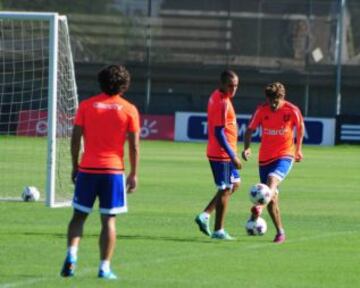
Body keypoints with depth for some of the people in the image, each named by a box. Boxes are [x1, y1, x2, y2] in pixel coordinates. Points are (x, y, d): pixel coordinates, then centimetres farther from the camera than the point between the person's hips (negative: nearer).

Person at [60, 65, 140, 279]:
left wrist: (75, 166, 10)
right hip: (113, 170, -1)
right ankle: (105, 267, 0)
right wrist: (134, 174, 4)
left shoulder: (86, 105, 3)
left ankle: (71, 255, -8)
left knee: (79, 215, 11)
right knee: (109, 220, 3)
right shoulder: (129, 110, 0)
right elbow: (134, 146, -2)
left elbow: (76, 138, 1)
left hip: (87, 169, 1)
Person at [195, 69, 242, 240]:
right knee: (225, 190, -1)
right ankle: (218, 231, 6)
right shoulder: (222, 103, -20)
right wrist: (233, 156, -22)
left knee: (235, 184, 20)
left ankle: (205, 215, 15)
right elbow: (219, 132, -23)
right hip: (222, 154, -10)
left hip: (223, 154, 10)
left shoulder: (217, 97, 10)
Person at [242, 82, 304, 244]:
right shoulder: (261, 111, -5)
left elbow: (300, 127, 11)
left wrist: (298, 149, 17)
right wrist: (247, 147, -14)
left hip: (285, 156, -3)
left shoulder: (292, 111, -8)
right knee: (272, 198, 4)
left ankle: (259, 207, -55)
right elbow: (250, 130, 4)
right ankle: (280, 232, 16)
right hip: (265, 157, 3)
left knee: (272, 178, -34)